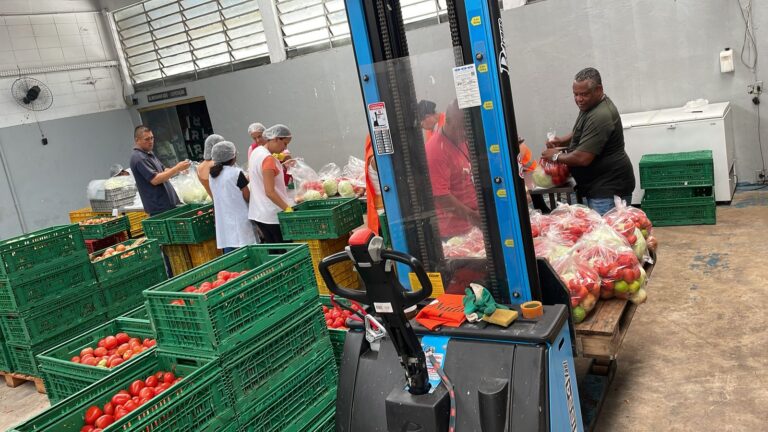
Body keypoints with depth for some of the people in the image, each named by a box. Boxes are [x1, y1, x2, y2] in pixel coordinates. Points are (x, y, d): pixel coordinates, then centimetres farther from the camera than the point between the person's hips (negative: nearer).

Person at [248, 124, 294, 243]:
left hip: (258, 213, 9)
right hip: (272, 215, -9)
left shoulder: (256, 152, 9)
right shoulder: (268, 159, -19)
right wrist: (287, 208, -21)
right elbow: (270, 192, -23)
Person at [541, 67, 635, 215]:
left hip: (609, 189, -10)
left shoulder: (601, 116, -24)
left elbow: (583, 158, -27)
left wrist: (556, 156, -10)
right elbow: (582, 134, 27)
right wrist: (562, 140, 7)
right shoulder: (590, 106, 9)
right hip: (598, 187, 10)